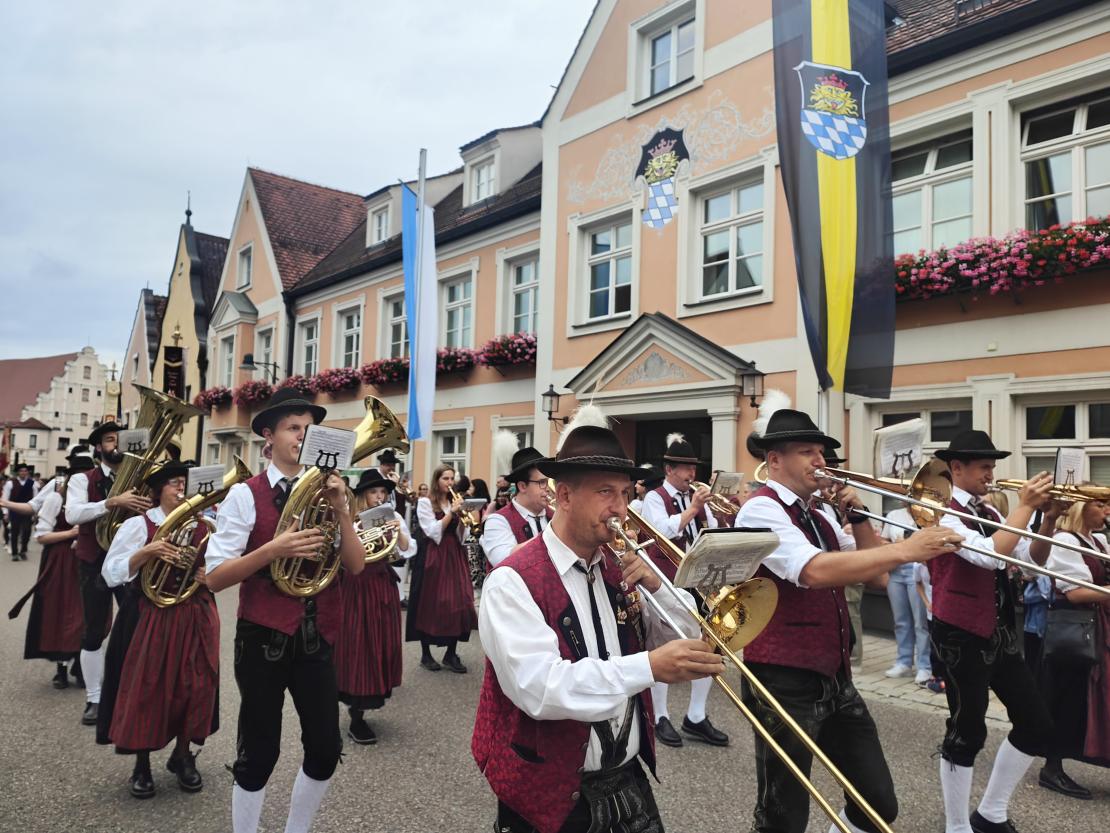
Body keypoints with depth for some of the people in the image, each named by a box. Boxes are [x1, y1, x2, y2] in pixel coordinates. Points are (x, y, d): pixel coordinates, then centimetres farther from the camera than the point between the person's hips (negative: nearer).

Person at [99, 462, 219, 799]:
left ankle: (183, 755, 26)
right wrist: (147, 552, -23)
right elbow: (111, 574, -9)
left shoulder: (204, 526, 6)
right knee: (148, 688, 1)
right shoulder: (138, 525, -4)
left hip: (198, 617, 3)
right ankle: (142, 764, 19)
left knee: (196, 687, 6)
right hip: (156, 617, -3)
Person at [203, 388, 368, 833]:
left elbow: (356, 566, -2)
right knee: (259, 753, 8)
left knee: (326, 749, 10)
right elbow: (214, 577, -12)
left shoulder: (323, 491, 5)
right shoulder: (246, 494, -7)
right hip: (264, 638, -4)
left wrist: (340, 509, -15)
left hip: (317, 637, 4)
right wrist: (273, 549, -26)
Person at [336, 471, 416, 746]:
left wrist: (399, 532, -17)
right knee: (359, 645, -2)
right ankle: (357, 720, 7)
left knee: (382, 645, 9)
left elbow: (409, 552, -1)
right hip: (357, 586, -4)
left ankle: (357, 706, 29)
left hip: (384, 586, 5)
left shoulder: (394, 517, 5)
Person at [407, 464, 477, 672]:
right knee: (430, 604, 0)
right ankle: (426, 654, 12)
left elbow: (461, 535, 9)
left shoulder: (454, 502, 13)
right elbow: (433, 532, -13)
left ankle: (451, 654, 8)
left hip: (455, 556, 5)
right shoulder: (425, 502, -2)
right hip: (433, 557, -5)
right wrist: (451, 512, -17)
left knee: (458, 603, -2)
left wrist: (461, 516, -7)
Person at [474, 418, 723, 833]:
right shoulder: (514, 581, -19)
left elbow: (683, 646, 3)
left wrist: (655, 587, -14)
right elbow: (539, 689, -31)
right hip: (550, 795, -6)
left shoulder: (617, 570, 1)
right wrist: (649, 667, -37)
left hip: (628, 782, 6)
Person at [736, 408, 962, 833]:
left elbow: (870, 569, 14)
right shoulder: (761, 509, -15)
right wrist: (904, 550, -29)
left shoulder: (815, 515, 13)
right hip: (784, 682, -8)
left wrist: (857, 516, 0)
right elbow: (815, 572, -29)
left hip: (835, 679, 8)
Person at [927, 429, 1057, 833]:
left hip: (1000, 633, 9)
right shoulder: (943, 514, -15)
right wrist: (1025, 506, -22)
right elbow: (992, 555, -29)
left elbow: (1033, 559, 7)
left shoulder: (990, 513, 11)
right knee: (967, 732, 1)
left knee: (1037, 725, 13)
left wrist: (1050, 517, -7)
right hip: (963, 636, -9)